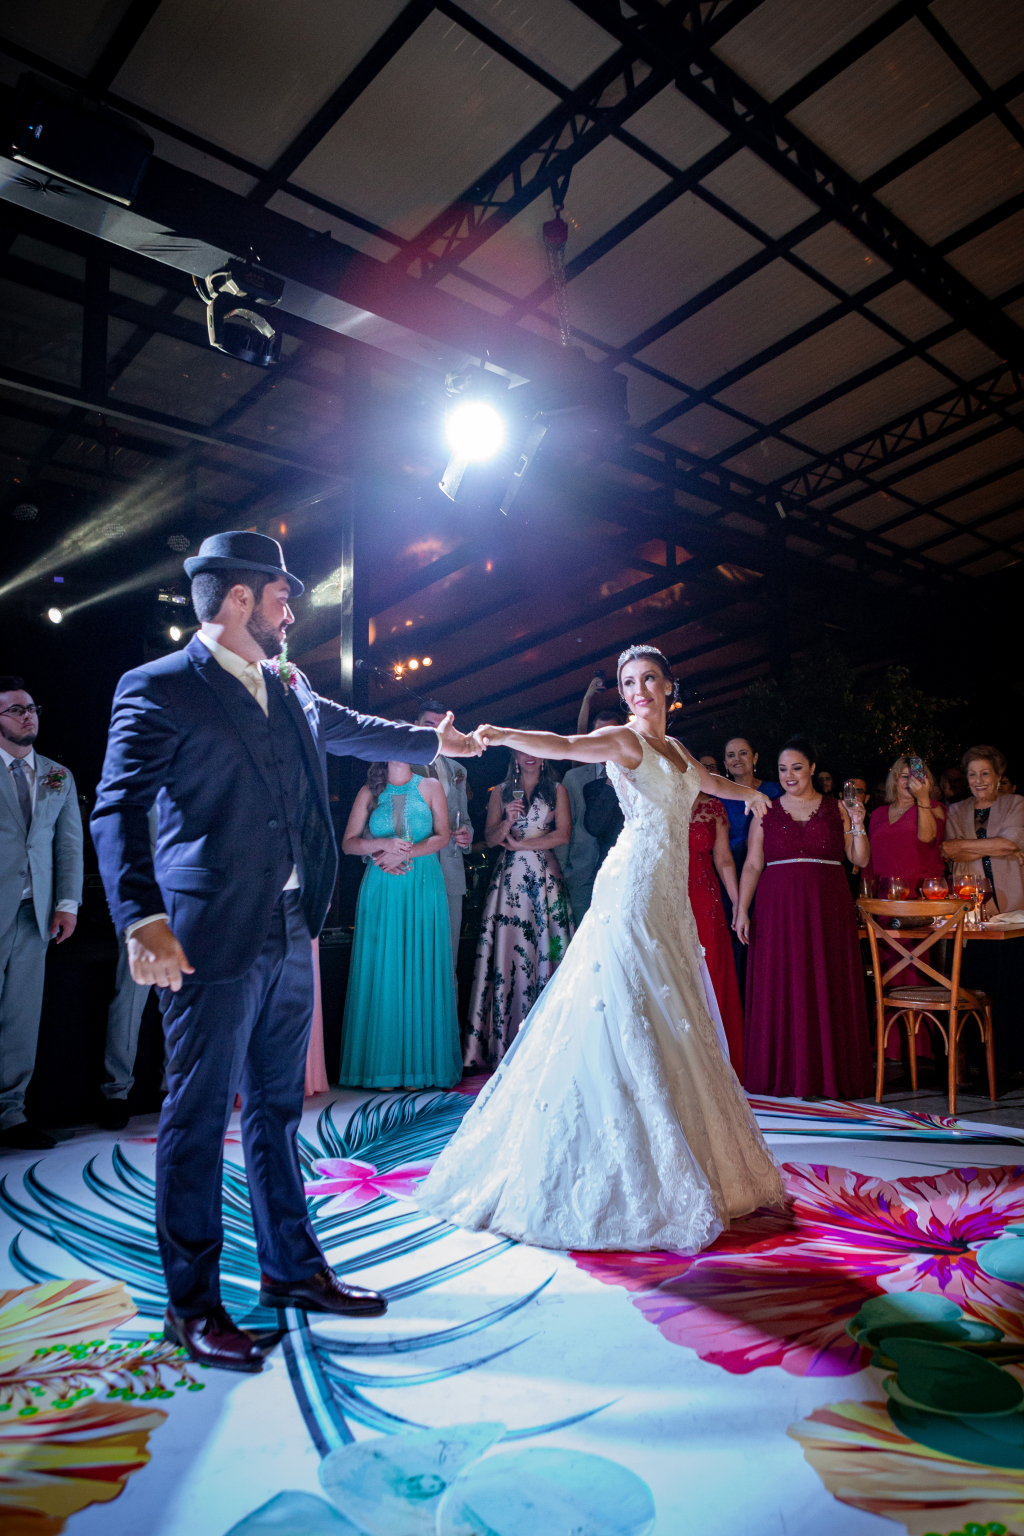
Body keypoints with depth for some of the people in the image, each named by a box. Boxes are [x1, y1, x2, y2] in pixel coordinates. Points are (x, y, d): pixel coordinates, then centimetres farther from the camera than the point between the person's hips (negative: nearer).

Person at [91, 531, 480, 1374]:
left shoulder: (287, 688, 14)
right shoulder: (159, 688, -8)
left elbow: (348, 728, 32)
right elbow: (118, 810, -14)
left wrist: (435, 741, 42)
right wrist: (143, 918, -27)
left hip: (289, 933, 7)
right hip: (212, 940, -7)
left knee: (278, 1108, 17)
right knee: (199, 1117, 5)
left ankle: (291, 1267, 32)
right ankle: (193, 1304, 21)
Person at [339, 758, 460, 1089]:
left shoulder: (431, 787, 8)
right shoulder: (369, 793, 9)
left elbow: (442, 837, 0)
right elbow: (348, 843, 5)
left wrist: (405, 852, -12)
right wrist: (384, 844, -12)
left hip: (423, 889, 0)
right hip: (381, 890, 1)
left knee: (422, 970, -1)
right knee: (382, 971, -1)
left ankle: (421, 1063, 6)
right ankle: (383, 1064, 5)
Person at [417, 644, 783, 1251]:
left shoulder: (673, 747, 19)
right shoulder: (623, 739, -3)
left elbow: (709, 781, 40)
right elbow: (566, 746, -22)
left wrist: (748, 792, 59)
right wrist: (502, 736, -40)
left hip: (670, 900, 8)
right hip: (632, 893, -8)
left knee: (674, 1029, 13)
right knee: (625, 1021, -7)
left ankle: (684, 1172, 27)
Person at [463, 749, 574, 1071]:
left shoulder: (557, 790, 11)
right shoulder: (500, 792, 14)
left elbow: (563, 834, 0)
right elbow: (490, 838, 8)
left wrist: (520, 843, -3)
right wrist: (508, 821, -11)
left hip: (545, 876, -1)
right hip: (510, 878, 1)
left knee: (546, 948, -6)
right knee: (508, 949, -6)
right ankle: (507, 1044, -4)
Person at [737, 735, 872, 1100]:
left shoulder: (835, 809, 8)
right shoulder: (766, 812, 9)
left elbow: (861, 860, 5)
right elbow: (752, 865, 5)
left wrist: (857, 825, -10)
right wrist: (742, 910, -3)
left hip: (827, 910, 0)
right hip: (779, 909, 1)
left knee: (827, 989, 0)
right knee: (780, 990, 0)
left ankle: (828, 1074, 9)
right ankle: (785, 1073, 9)